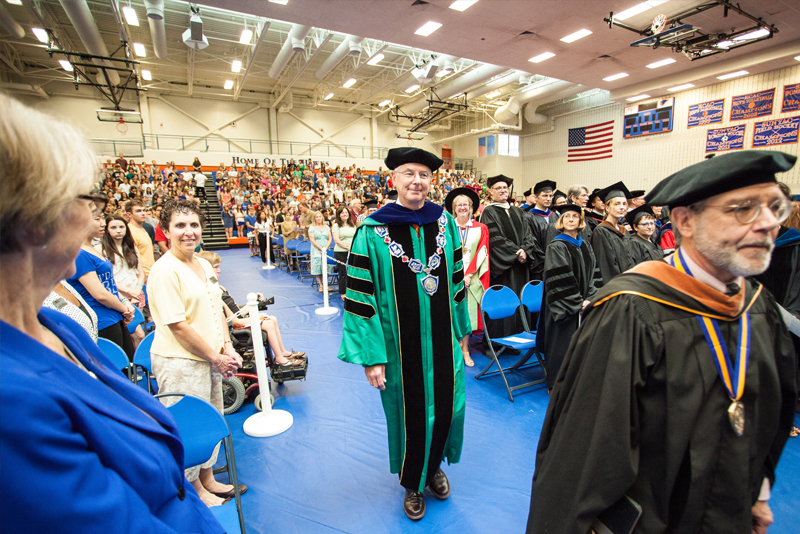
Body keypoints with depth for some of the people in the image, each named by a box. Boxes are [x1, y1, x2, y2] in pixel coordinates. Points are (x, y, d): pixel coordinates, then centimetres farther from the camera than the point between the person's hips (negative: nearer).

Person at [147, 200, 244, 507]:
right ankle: (195, 489, 33)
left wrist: (227, 349, 1)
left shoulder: (204, 265, 8)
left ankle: (207, 479, 41)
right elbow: (178, 325, -20)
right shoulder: (164, 271, -17)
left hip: (211, 358, 8)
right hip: (180, 363, -8)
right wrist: (216, 357, -13)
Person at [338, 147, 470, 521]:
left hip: (442, 340, 4)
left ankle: (434, 466, 49)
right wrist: (370, 355, -14)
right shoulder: (373, 232, -12)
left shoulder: (445, 223, 0)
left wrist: (460, 329, 10)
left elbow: (457, 280, 8)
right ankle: (412, 483, 44)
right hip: (401, 345, -3)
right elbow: (359, 296, -12)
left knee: (444, 405, 17)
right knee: (409, 412, 14)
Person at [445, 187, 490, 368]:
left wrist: (469, 274, -9)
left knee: (468, 312, 2)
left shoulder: (481, 229, 7)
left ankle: (465, 349, 13)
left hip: (471, 277, 1)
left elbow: (482, 253, 0)